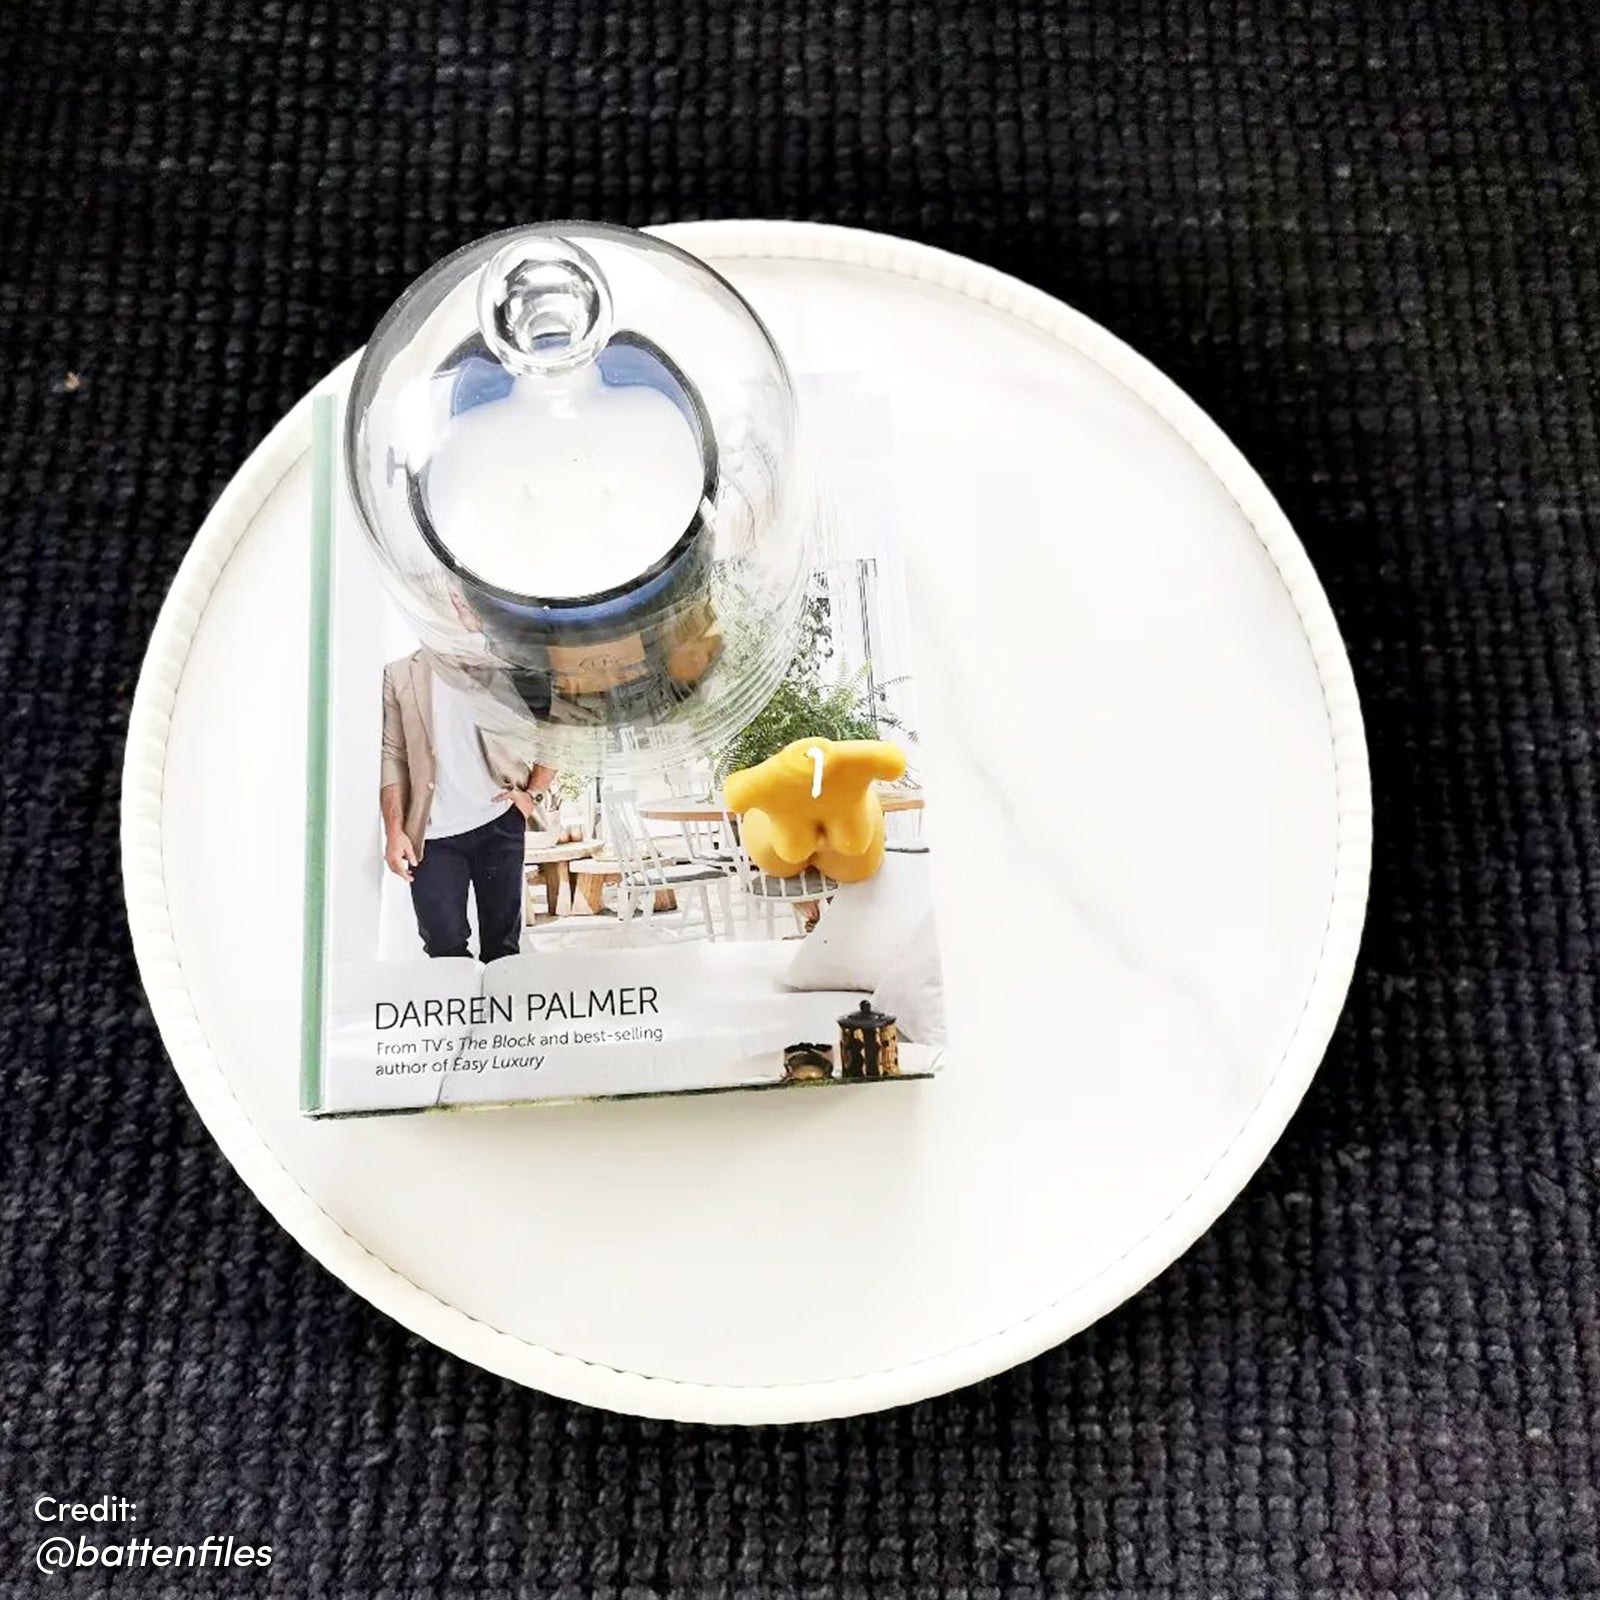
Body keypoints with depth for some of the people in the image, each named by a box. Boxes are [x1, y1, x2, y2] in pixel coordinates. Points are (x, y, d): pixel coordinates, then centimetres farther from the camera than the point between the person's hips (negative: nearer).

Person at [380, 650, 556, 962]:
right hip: (432, 834, 0)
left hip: (499, 823, 0)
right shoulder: (399, 675, 8)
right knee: (443, 945, -5)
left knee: (502, 942, 6)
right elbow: (391, 756, 4)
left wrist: (533, 794, -2)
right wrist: (394, 832, -4)